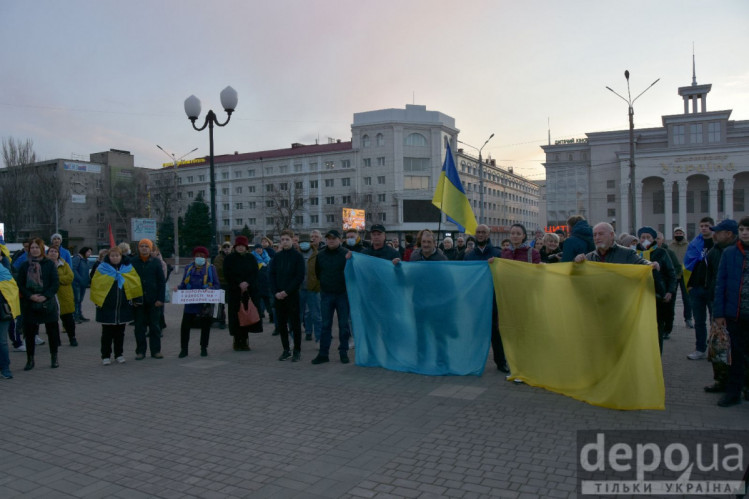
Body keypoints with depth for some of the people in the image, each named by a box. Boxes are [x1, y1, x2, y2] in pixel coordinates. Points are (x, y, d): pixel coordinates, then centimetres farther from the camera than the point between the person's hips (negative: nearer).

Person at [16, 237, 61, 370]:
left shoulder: (49, 264, 2)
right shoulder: (24, 266, 6)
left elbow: (55, 283, -3)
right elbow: (20, 285, 3)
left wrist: (45, 296, -15)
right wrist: (31, 296, -14)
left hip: (48, 303, -1)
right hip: (29, 304, 1)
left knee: (52, 331, 4)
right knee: (29, 332, 4)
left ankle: (54, 358, 18)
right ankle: (30, 359, 15)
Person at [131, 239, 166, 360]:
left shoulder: (156, 262, 3)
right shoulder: (133, 263, 3)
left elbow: (162, 281, 2)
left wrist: (160, 299, -5)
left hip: (153, 301, 0)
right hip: (138, 300, 0)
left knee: (155, 326, 5)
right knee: (139, 327, 5)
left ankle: (156, 350, 14)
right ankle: (140, 351, 14)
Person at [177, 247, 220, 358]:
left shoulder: (211, 268, 4)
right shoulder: (188, 268, 11)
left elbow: (217, 285, -1)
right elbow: (183, 284, 11)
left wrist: (210, 289, -20)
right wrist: (178, 287, -11)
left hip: (205, 304, -1)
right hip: (190, 302, 2)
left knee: (205, 326, 8)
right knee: (185, 325, -3)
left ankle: (204, 348, 22)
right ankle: (184, 349, 10)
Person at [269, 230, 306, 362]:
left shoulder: (298, 256, -3)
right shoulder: (277, 256, 9)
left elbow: (300, 276, -8)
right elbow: (271, 275, 7)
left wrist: (287, 291, -14)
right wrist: (275, 292, -6)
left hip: (292, 295, -4)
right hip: (278, 295, 4)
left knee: (295, 323, 0)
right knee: (282, 323, 7)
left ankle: (297, 351, 7)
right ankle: (286, 350, 17)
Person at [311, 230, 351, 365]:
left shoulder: (346, 254, -7)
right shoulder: (320, 255, 4)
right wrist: (325, 283, 11)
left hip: (342, 294, -2)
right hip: (326, 294, 3)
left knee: (344, 324, 5)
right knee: (325, 325, 5)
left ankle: (343, 352, 15)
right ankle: (323, 353, 10)